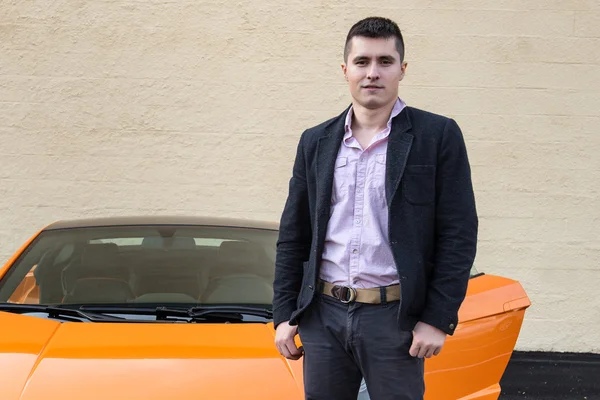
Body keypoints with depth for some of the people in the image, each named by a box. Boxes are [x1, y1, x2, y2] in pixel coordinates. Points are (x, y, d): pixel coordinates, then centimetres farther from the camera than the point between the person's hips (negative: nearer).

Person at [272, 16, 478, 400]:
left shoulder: (439, 136, -2)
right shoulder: (316, 142, 10)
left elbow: (458, 235, -4)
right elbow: (292, 236, 13)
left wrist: (439, 319, -10)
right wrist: (285, 314, 8)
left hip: (395, 317, -3)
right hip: (323, 315, 4)